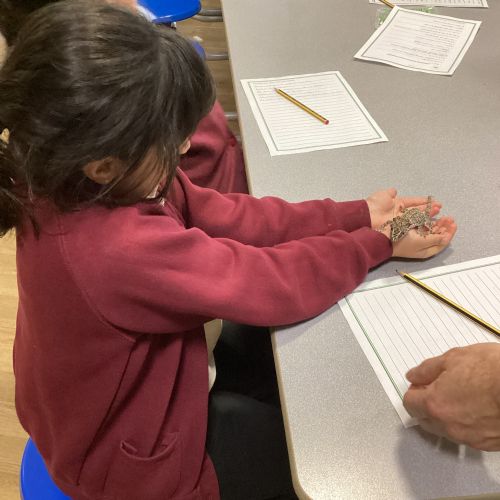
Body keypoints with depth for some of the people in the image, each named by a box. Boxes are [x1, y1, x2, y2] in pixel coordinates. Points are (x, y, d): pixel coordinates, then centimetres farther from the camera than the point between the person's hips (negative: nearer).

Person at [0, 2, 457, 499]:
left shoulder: (65, 185, -15)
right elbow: (275, 284, -32)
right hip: (131, 460, -7)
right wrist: (378, 243, -15)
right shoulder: (124, 250, -42)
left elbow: (217, 213, -13)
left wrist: (353, 215, -15)